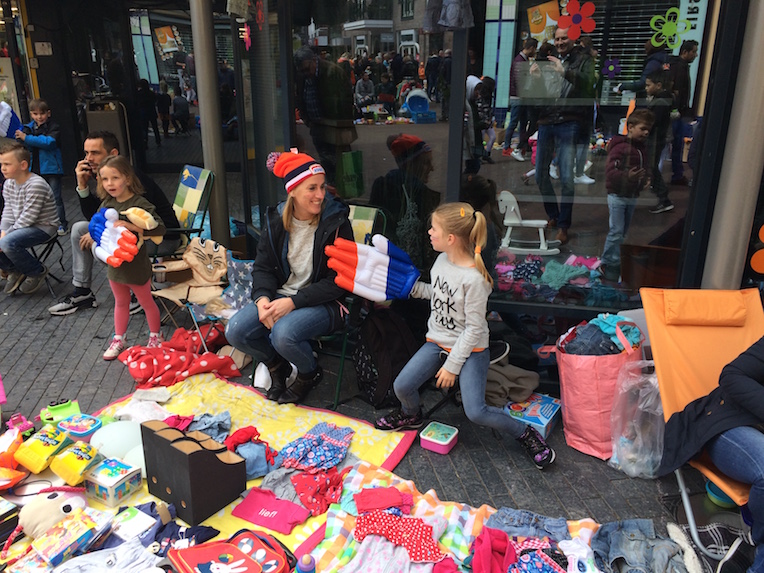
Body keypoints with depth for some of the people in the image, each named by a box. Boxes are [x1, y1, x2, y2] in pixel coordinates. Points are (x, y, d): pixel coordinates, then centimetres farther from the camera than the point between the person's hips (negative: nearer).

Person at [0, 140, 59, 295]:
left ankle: (38, 272, -6)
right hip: (21, 226, 9)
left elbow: (27, 218, -24)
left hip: (43, 227, -9)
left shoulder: (36, 185, -22)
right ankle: (14, 270, 17)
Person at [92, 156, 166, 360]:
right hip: (114, 264, 6)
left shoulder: (139, 204, -22)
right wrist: (92, 234, -3)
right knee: (120, 303, 22)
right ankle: (118, 340, 37)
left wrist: (131, 226, -39)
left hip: (136, 265, -6)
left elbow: (159, 228, -34)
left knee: (146, 302, 14)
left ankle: (155, 338, 32)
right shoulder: (107, 203, -1)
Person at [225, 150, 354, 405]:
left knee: (283, 334, -32)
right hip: (281, 295, 5)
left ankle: (310, 373, 4)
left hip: (324, 302, -5)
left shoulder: (336, 222, -13)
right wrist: (262, 298, -15)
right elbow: (263, 267, 7)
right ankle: (277, 366, 17)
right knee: (235, 331, -14)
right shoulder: (276, 219, 1)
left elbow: (338, 281, -15)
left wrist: (293, 302, -22)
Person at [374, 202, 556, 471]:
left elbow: (474, 329, -19)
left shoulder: (474, 279, -25)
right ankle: (411, 415, 31)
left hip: (470, 349, -6)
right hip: (438, 341, 7)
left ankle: (525, 432, 9)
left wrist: (452, 365, -16)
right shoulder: (442, 260, -3)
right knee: (402, 386, -3)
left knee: (476, 412, -16)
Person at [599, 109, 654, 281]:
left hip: (632, 196, 8)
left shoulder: (642, 147, 10)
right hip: (617, 195, -8)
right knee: (616, 231, -8)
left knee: (623, 232, 13)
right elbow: (610, 171, -24)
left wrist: (647, 178, 4)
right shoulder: (619, 146, -15)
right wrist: (627, 176, -39)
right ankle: (611, 265, 2)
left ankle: (608, 262, 24)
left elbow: (646, 167, 24)